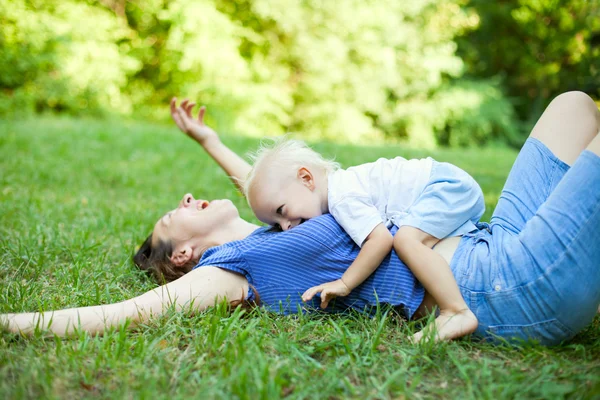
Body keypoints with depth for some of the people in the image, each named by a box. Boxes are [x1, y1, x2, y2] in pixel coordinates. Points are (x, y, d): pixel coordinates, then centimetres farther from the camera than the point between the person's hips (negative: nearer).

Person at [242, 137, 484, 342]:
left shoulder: (343, 198, -24)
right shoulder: (334, 192, 6)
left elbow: (381, 239, -32)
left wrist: (345, 284, -26)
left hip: (450, 184, -10)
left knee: (407, 240, -29)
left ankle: (457, 313, -32)